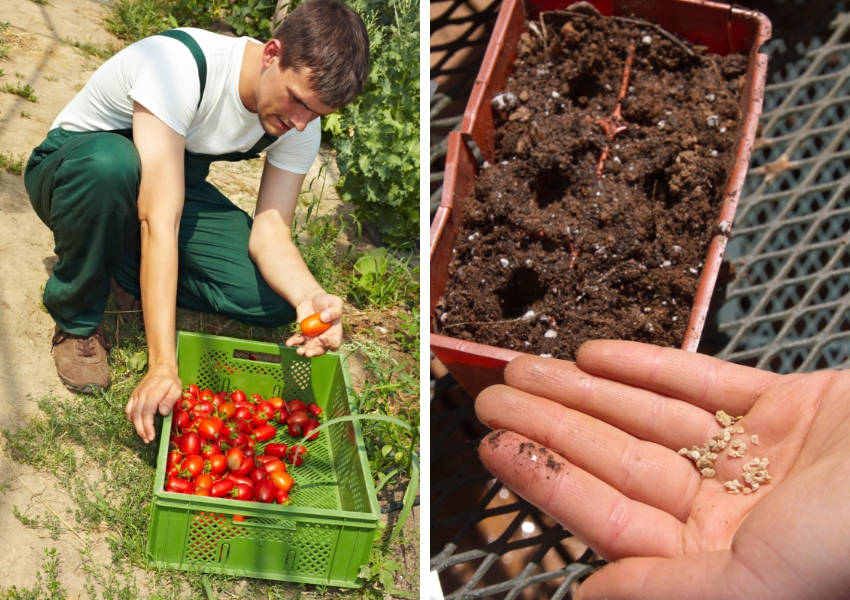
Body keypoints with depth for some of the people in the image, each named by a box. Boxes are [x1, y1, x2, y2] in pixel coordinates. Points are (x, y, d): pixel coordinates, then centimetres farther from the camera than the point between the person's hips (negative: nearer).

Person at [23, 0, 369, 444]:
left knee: (276, 300, -18)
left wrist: (312, 298, -44)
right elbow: (160, 221, -42)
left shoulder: (300, 124, -16)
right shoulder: (180, 63, -36)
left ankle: (125, 269, 4)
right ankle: (77, 319, -15)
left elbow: (270, 233, -20)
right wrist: (162, 366, -47)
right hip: (76, 168, -4)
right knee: (109, 160, -43)